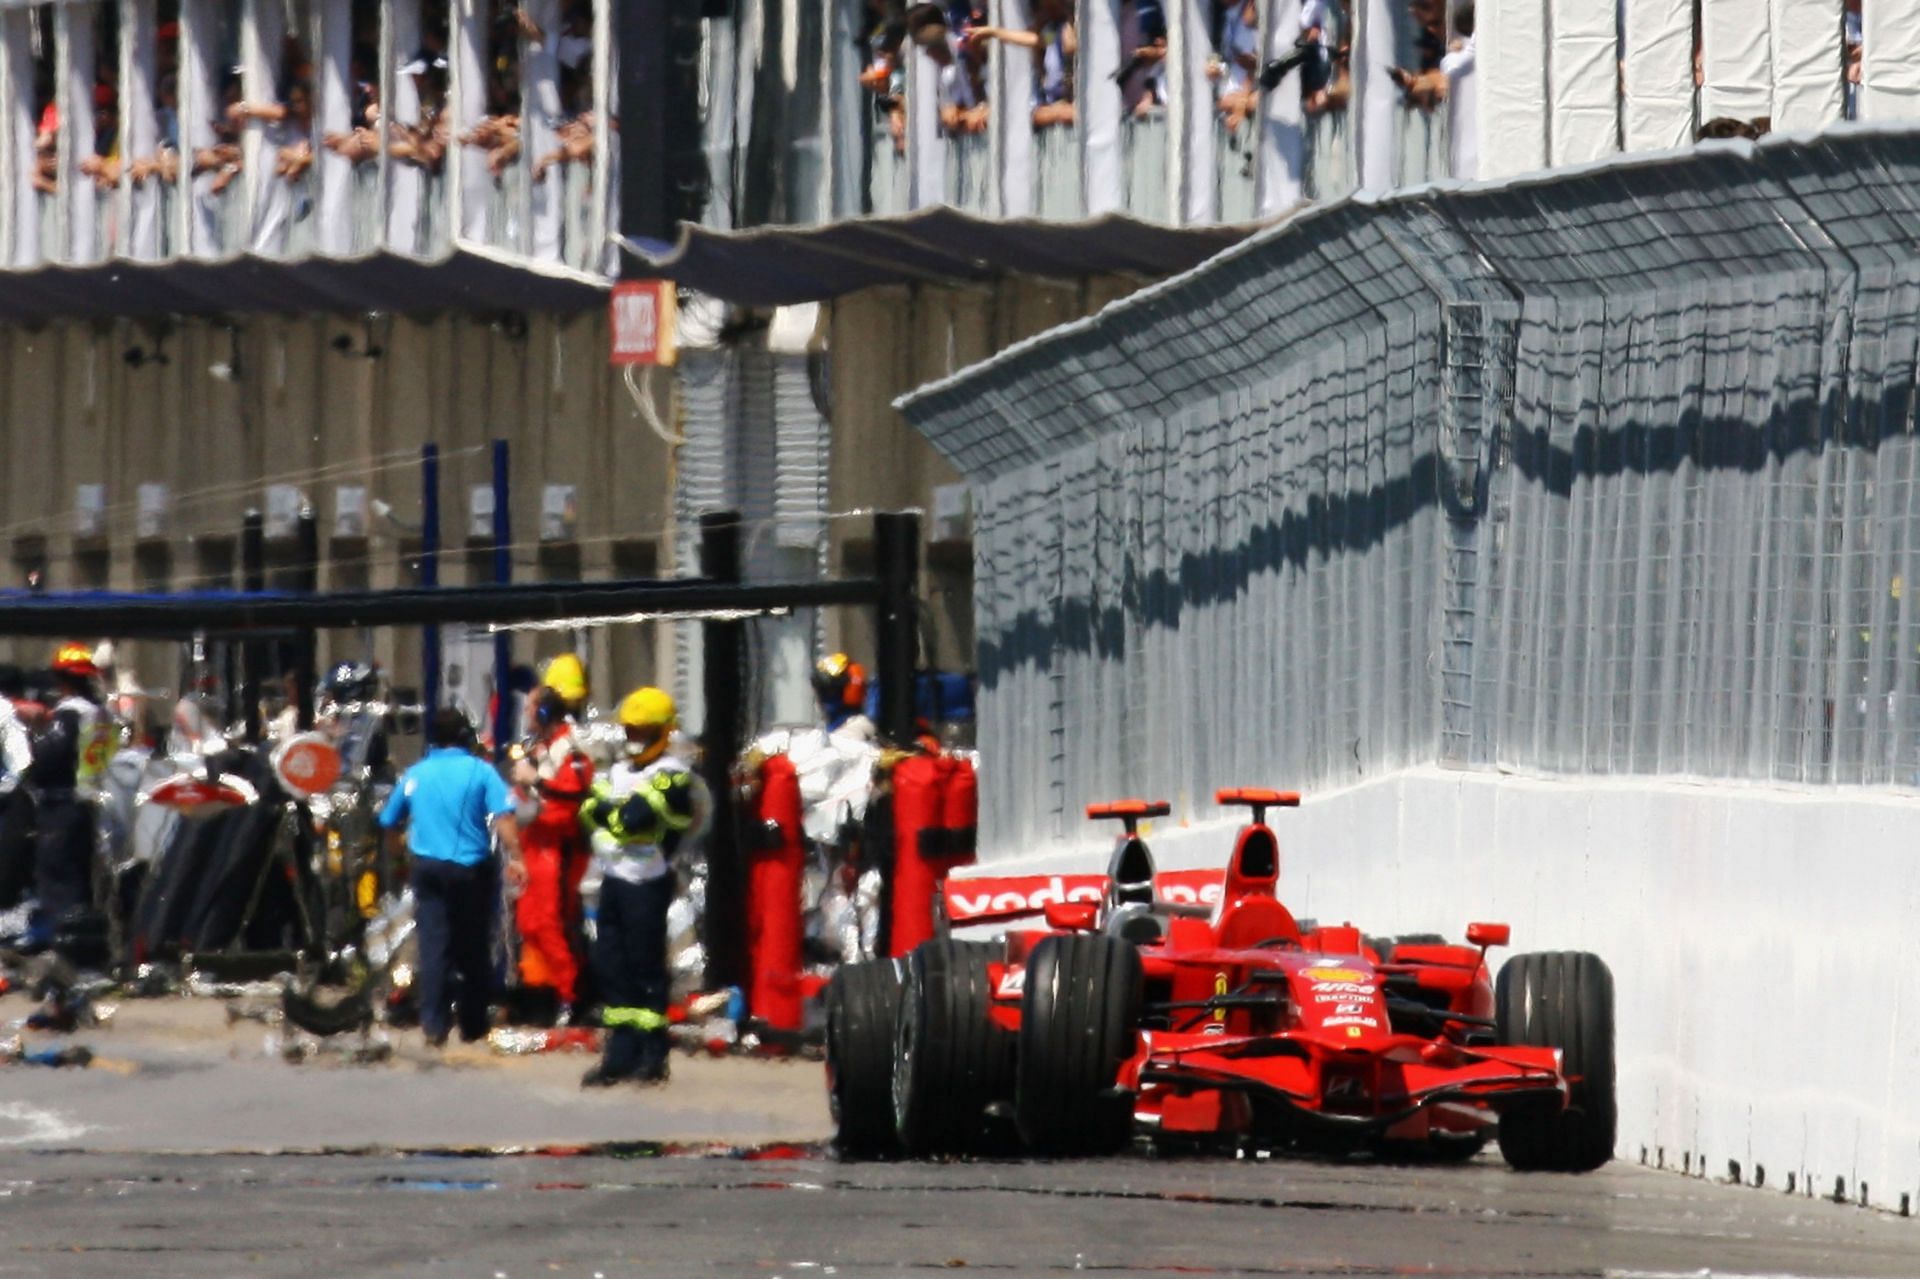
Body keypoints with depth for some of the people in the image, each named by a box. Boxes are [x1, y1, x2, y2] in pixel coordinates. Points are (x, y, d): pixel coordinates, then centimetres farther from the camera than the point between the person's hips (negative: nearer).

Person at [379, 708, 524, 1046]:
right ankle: (473, 1023, 15)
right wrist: (514, 857, -18)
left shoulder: (415, 775, 7)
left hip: (427, 866, 2)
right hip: (471, 867, -2)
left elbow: (388, 822, 16)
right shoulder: (480, 771, -3)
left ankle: (434, 1024, -7)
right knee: (473, 948, 9)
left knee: (433, 945, 1)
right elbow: (503, 817, -17)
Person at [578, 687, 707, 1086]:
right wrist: (620, 812, -10)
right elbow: (590, 810, 6)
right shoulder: (619, 771, 18)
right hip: (614, 878, 8)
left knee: (645, 966, -4)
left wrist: (608, 809, -6)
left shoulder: (671, 775, -9)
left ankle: (653, 1057, 2)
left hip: (647, 884, -8)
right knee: (611, 965, 8)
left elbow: (637, 818, -21)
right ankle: (621, 1053, 14)